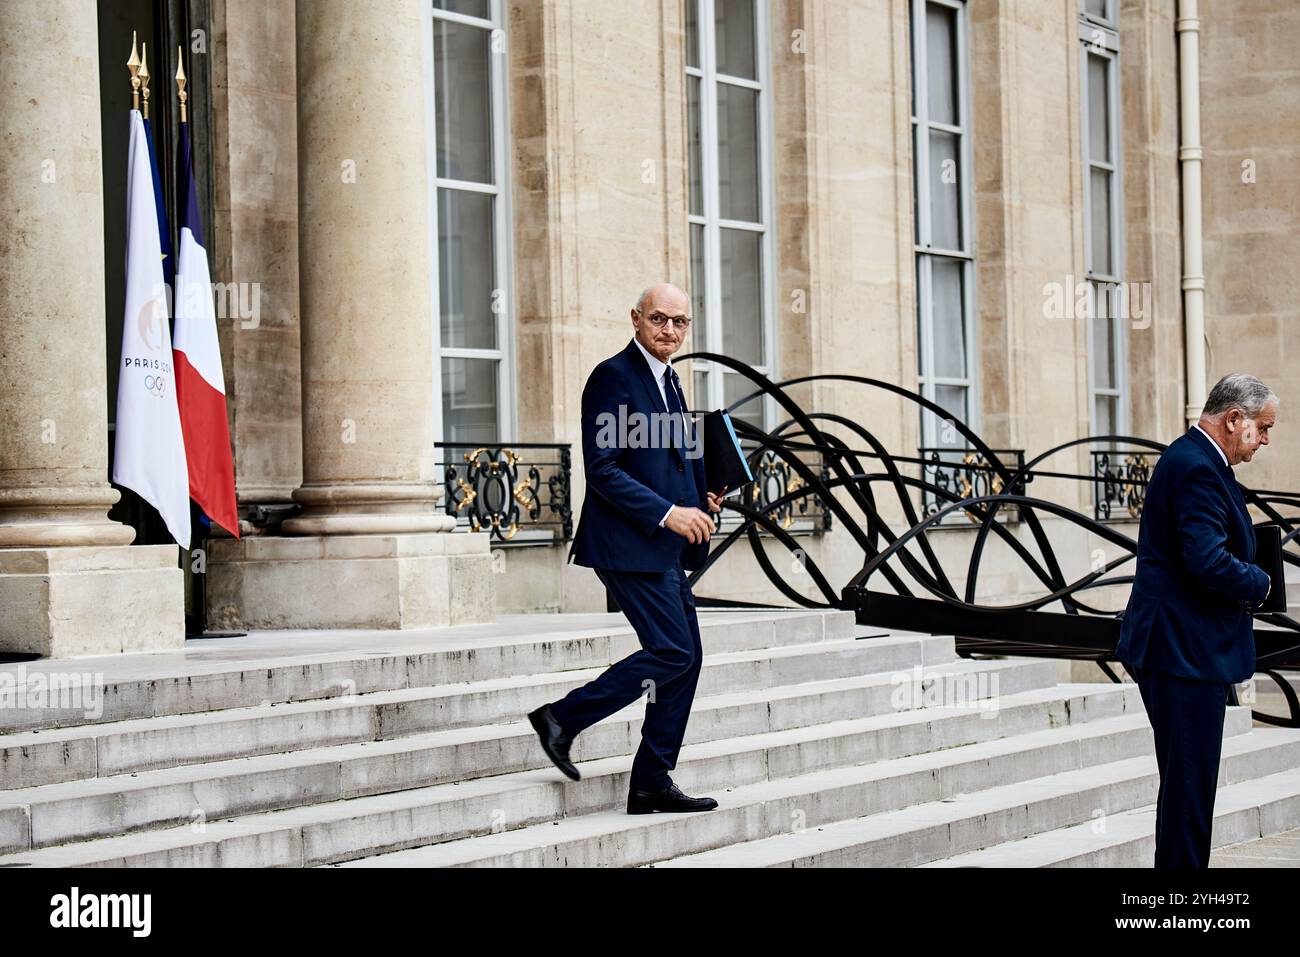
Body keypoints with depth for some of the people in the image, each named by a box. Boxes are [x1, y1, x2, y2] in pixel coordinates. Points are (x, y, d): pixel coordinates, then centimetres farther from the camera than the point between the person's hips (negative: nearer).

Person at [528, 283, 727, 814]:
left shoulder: (668, 380, 18)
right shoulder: (613, 376, -11)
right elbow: (602, 470, -17)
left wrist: (701, 497, 7)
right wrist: (667, 512, -21)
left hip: (664, 549, 10)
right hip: (628, 544, -9)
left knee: (685, 657, 7)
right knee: (672, 651, -13)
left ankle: (652, 784, 12)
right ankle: (562, 718, -1)